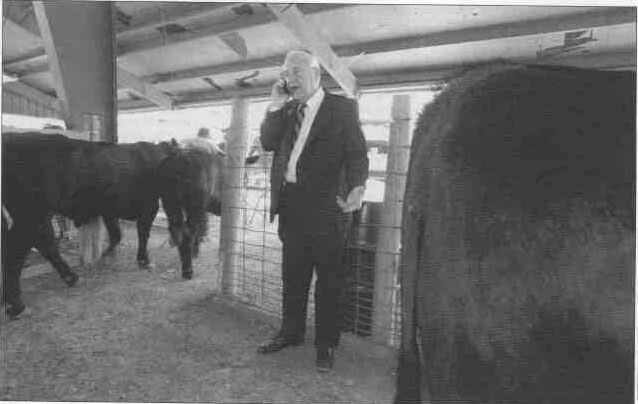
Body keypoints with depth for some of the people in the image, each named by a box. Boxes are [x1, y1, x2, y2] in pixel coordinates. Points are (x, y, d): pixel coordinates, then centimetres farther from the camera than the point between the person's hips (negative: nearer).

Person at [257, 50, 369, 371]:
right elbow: (268, 144, 5)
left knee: (329, 278, 4)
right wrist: (275, 105, -2)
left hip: (326, 204, -5)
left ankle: (326, 344, 20)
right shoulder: (285, 111, 15)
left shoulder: (343, 107, -1)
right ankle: (291, 332, 33)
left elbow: (357, 153, -8)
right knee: (292, 274, 16)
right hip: (290, 202, 5)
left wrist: (357, 187, -25)